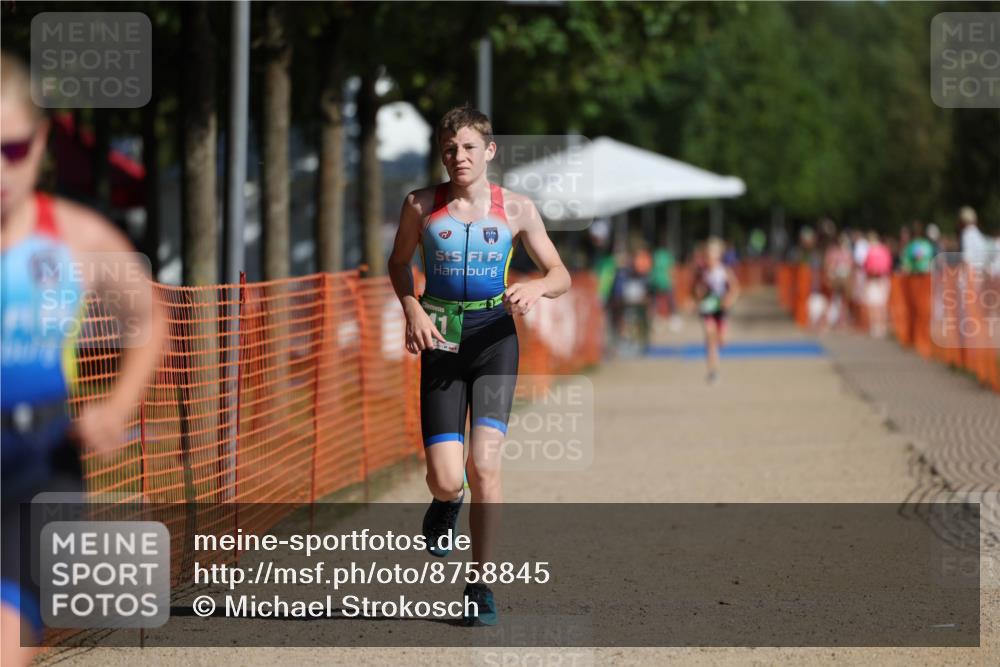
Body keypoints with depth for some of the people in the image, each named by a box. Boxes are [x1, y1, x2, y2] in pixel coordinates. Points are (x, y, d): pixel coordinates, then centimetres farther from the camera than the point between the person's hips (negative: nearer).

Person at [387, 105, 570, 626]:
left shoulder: (516, 209, 1)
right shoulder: (421, 205, 1)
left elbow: (560, 274, 7)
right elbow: (399, 263, 15)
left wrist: (534, 288, -16)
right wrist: (412, 310, -4)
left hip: (495, 336, 0)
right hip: (440, 340, 0)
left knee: (484, 468, -14)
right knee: (446, 480, -8)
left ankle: (480, 587, 1)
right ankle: (446, 501, 33)